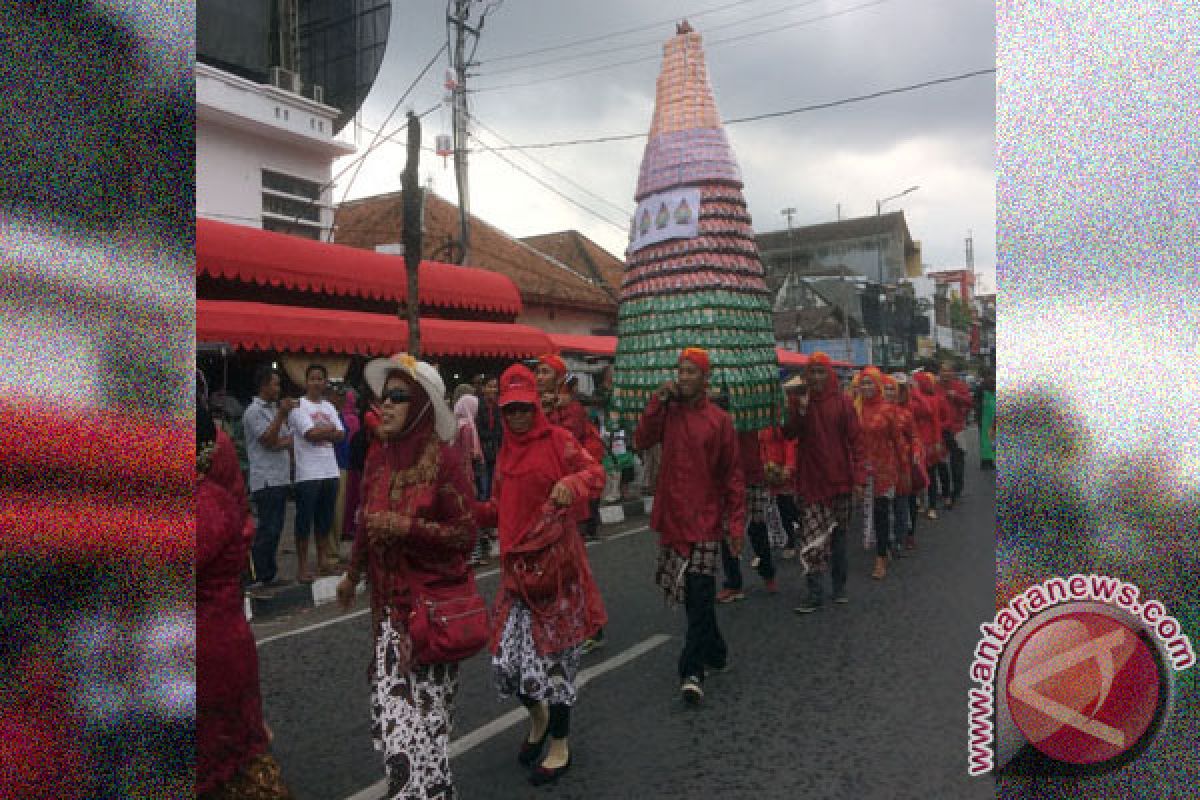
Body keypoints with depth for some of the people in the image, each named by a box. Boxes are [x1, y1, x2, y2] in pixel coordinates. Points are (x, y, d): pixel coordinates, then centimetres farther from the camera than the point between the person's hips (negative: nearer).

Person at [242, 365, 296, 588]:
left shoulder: (274, 409, 19)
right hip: (265, 480, -8)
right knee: (267, 529, -6)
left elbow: (290, 438, 16)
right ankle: (257, 576, 0)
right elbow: (269, 440, -17)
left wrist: (280, 444, -4)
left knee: (274, 528, 12)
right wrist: (281, 414, -18)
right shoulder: (254, 411, -7)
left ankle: (269, 571, 19)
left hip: (280, 478, 8)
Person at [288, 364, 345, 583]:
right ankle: (303, 565, 6)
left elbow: (341, 435, 6)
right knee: (305, 519, -1)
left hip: (330, 470, 6)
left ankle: (323, 559, 23)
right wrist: (330, 428, -1)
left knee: (326, 518, 12)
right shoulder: (299, 406, -4)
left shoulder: (329, 406, 15)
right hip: (308, 472, -6)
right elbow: (311, 433, -15)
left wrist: (320, 432, -9)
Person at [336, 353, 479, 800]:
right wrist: (352, 575, 27)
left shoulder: (443, 459, -15)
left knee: (426, 705, 3)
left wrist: (406, 527, -22)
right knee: (392, 703, 10)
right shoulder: (378, 457, 2)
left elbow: (465, 533, -12)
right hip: (390, 600, 5)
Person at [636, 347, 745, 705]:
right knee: (690, 594, 14)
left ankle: (692, 670, 0)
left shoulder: (719, 420, -3)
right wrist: (658, 401, -13)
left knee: (699, 596, -7)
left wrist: (737, 522, -5)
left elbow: (732, 474, -1)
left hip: (704, 519, -4)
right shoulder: (667, 410, 7)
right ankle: (715, 654, 33)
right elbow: (642, 441, -8)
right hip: (671, 515, 4)